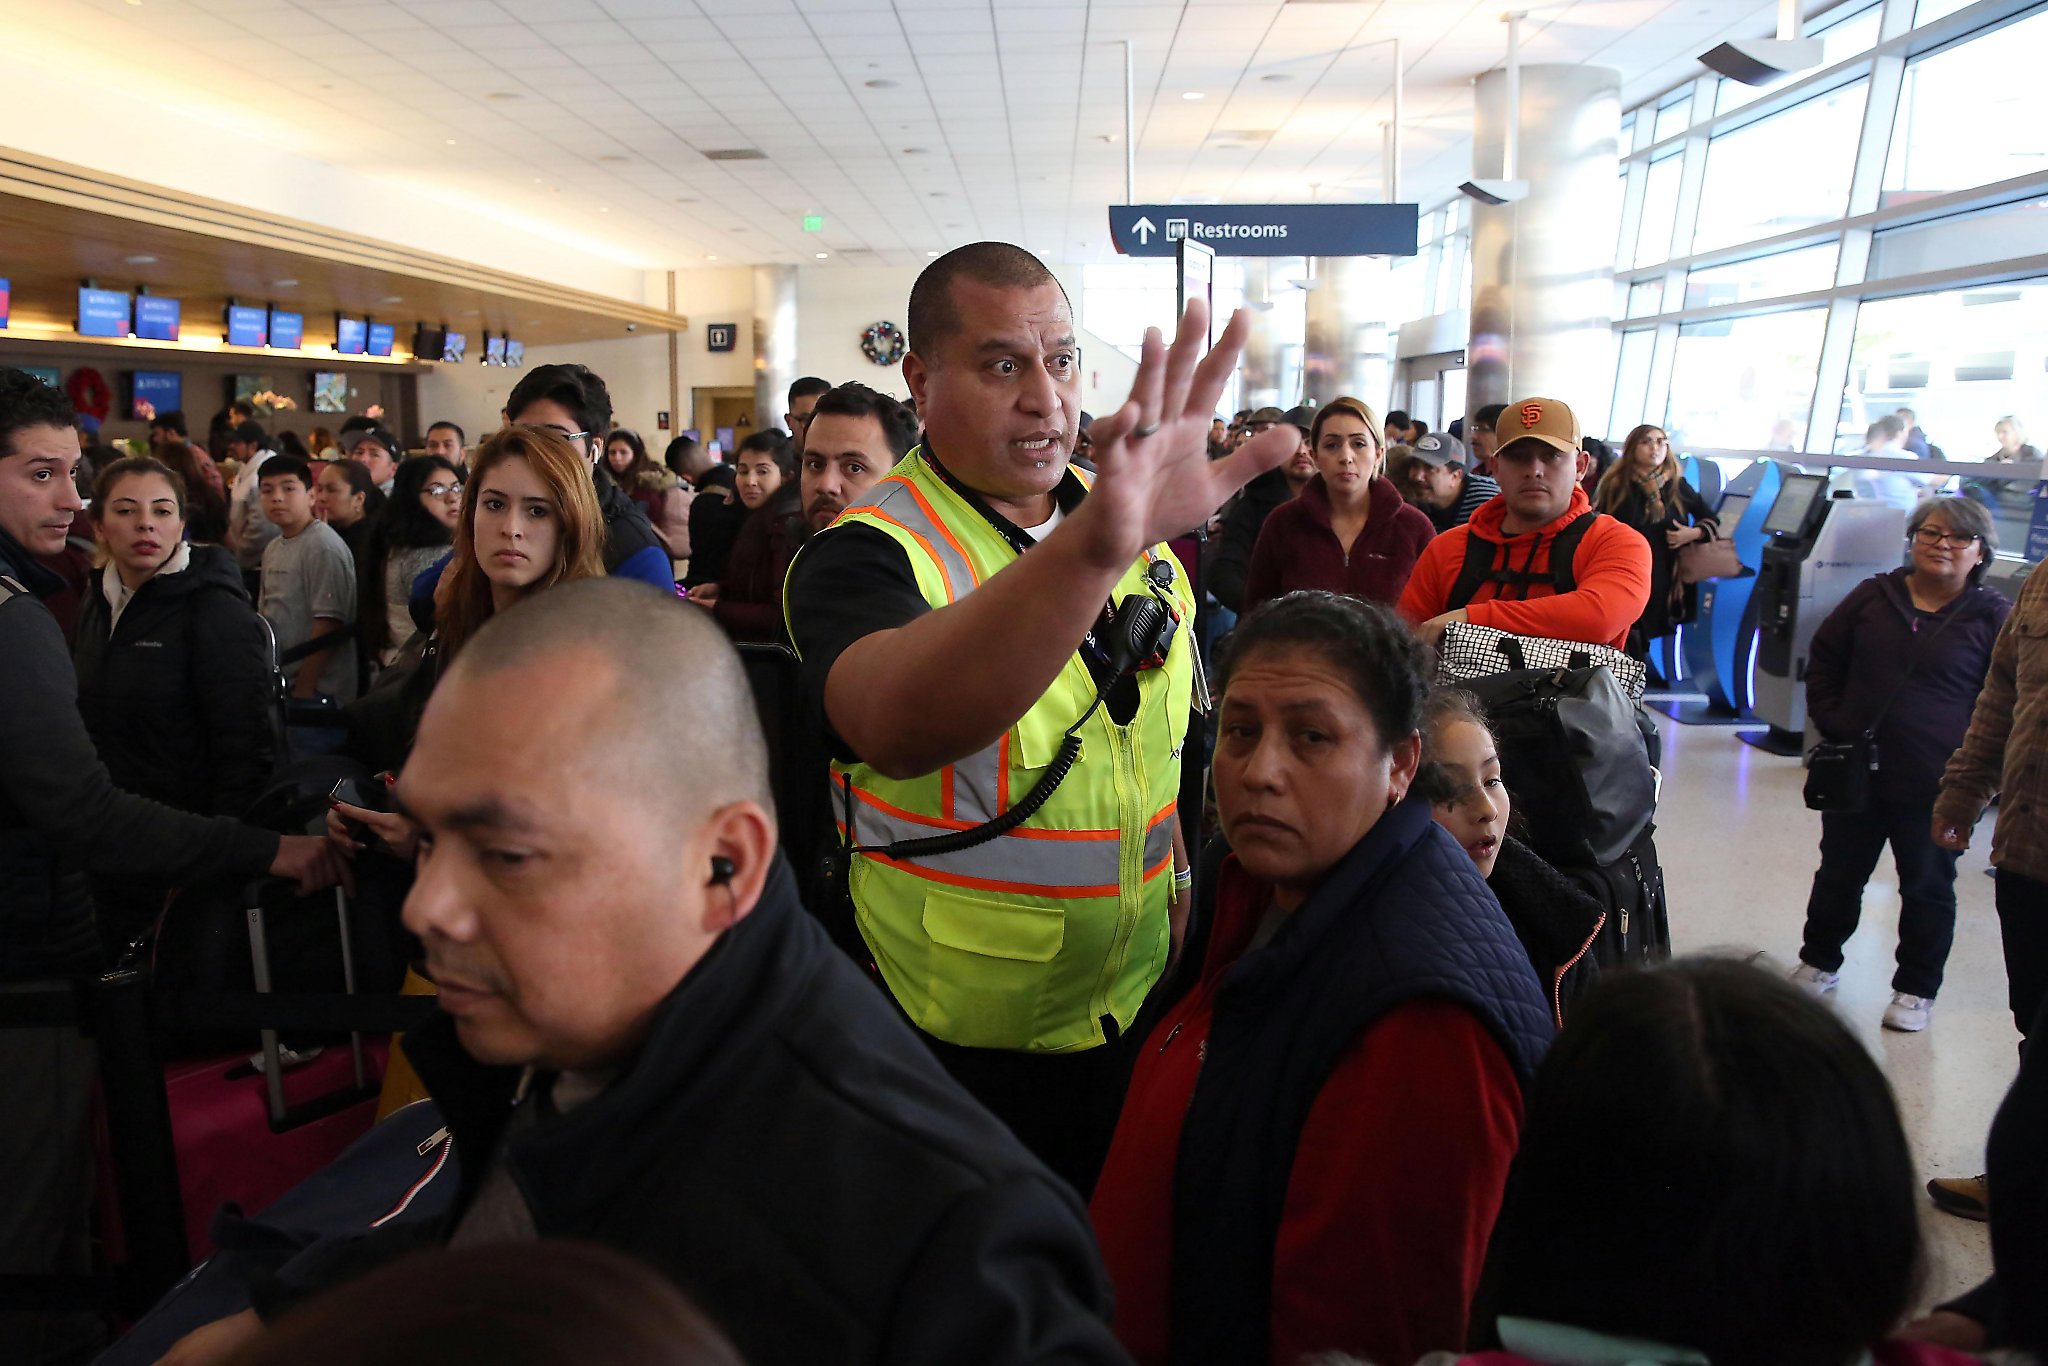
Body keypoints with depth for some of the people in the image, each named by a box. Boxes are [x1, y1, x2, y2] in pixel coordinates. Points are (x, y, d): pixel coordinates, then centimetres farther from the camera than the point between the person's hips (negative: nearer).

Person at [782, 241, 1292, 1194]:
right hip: (962, 1054, -5)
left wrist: (1178, 895, 9)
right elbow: (897, 725, -45)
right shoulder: (861, 557, -21)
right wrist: (1092, 546, -59)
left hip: (1138, 1022, 5)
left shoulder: (1140, 532, 0)